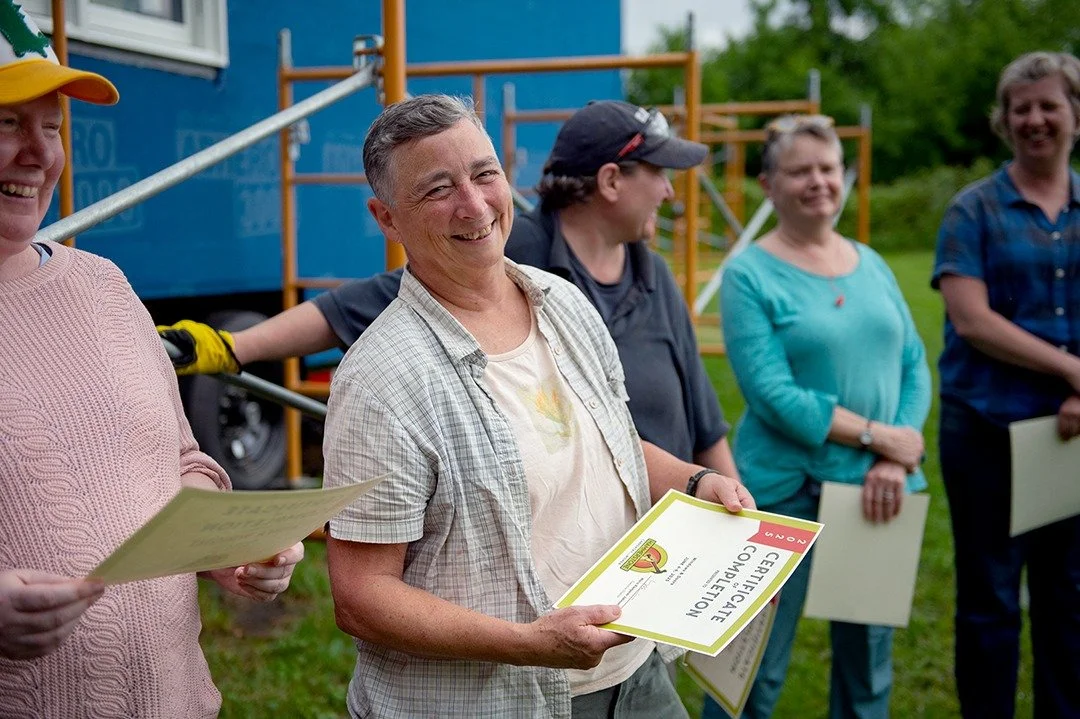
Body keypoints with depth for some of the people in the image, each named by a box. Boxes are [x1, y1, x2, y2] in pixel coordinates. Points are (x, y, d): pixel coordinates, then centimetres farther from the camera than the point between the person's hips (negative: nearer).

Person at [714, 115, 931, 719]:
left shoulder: (871, 265, 9)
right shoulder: (751, 275, -7)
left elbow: (915, 365, 6)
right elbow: (771, 392, -16)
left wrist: (897, 461, -9)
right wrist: (877, 435, -16)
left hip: (877, 489, 5)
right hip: (786, 490, -5)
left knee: (869, 663, 15)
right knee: (756, 667, 3)